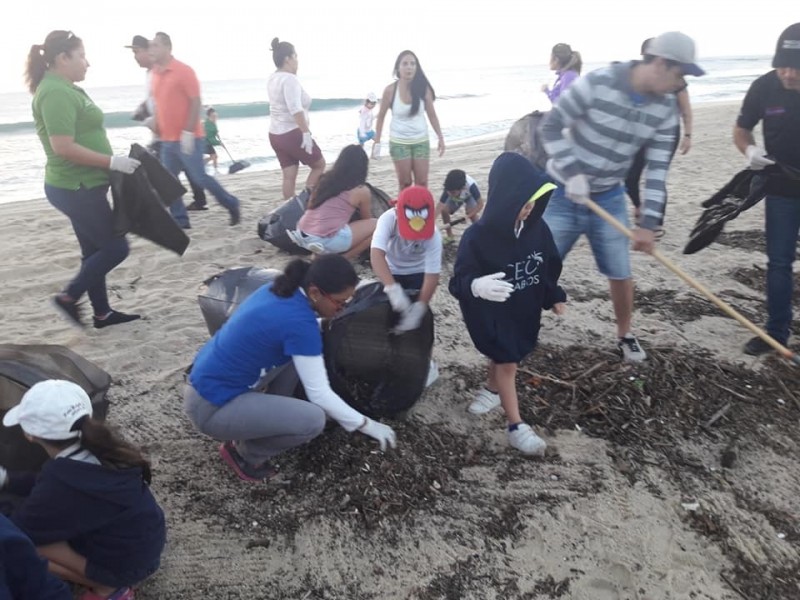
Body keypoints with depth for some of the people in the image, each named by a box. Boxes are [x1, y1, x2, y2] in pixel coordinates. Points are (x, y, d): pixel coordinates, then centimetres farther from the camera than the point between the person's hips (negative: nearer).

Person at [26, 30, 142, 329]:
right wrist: (112, 162, -22)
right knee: (115, 247, -2)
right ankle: (68, 297, 11)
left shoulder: (64, 89, 13)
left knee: (95, 250, 15)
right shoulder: (56, 93, -19)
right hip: (75, 188, -10)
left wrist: (113, 160, 13)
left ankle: (102, 313, 24)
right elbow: (63, 147, -26)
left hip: (81, 185, 10)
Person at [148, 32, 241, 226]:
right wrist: (158, 130, 15)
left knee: (200, 177, -4)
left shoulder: (184, 71, -10)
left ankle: (231, 205, 14)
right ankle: (179, 220, 13)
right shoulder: (155, 73, 12)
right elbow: (161, 104, 18)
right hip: (167, 139, 7)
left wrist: (188, 132, -19)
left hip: (187, 139, -7)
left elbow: (196, 102, -14)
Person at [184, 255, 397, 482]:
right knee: (313, 420, -19)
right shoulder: (298, 321, -24)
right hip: (211, 407, -9)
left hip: (210, 381, 9)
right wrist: (367, 425, -8)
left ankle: (270, 416, 17)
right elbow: (319, 394, -18)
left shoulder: (278, 290, 0)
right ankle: (244, 453, 5)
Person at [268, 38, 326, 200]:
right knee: (319, 165, 7)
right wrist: (306, 133, -30)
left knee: (289, 176, 9)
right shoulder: (289, 79, -16)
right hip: (292, 134, -9)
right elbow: (295, 110, -28)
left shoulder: (273, 79, 12)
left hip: (276, 134, 9)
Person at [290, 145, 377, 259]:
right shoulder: (361, 191, 1)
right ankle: (344, 258, 2)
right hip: (325, 241, -7)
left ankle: (319, 253, 13)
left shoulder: (326, 179, 16)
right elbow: (366, 220, 17)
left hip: (302, 235, 7)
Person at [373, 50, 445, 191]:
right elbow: (381, 117, -1)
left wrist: (440, 137, -1)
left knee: (422, 183, 3)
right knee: (405, 183, 5)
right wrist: (377, 142, -4)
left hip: (421, 141, 2)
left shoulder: (423, 89, -6)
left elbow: (432, 115, 3)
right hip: (399, 142, -1)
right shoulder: (390, 90, -10)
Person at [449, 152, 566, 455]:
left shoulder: (537, 228, -12)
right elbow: (459, 280, -27)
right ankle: (516, 427, 19)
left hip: (527, 310, 5)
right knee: (506, 362, 5)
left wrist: (554, 297, 14)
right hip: (492, 314, -5)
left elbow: (550, 264, 5)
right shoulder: (478, 237, -28)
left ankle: (492, 388, 54)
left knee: (505, 356, 24)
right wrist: (477, 286, -50)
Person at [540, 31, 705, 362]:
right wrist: (572, 173, -24)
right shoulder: (597, 83, -20)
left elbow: (658, 168, -4)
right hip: (563, 193, -4)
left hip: (609, 198, 4)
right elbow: (551, 126, -15)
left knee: (620, 273, 7)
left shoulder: (665, 108, -4)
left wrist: (648, 223, -11)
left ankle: (624, 336, 30)